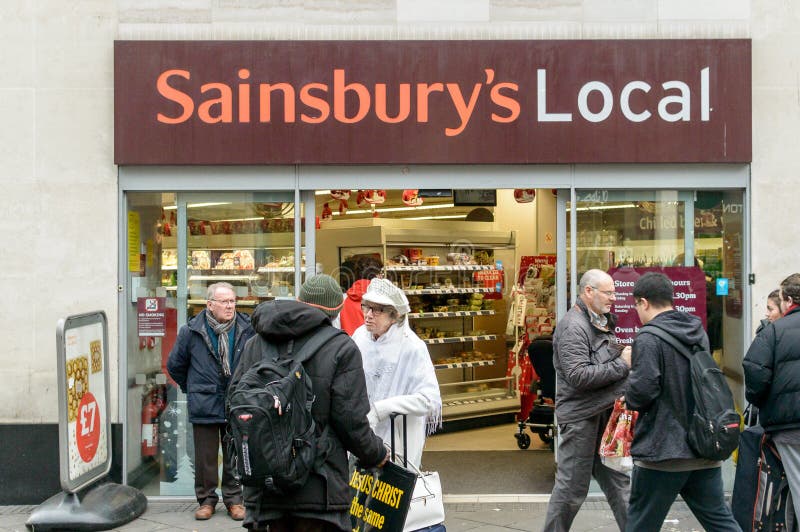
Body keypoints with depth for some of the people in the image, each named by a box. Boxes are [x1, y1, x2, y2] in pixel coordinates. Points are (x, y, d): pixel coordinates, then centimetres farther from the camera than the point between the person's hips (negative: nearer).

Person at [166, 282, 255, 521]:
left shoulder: (247, 329, -5)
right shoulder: (192, 331, -5)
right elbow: (174, 365, 11)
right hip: (204, 406, 0)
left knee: (235, 456, 9)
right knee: (205, 457, 7)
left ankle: (233, 499, 23)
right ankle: (207, 499, 21)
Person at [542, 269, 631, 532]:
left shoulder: (602, 322, 13)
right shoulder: (573, 326, -17)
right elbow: (578, 376, -25)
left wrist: (626, 355, 2)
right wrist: (621, 365, -20)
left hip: (604, 414, 9)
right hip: (581, 417, -9)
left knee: (616, 481, 15)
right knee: (572, 486, 1)